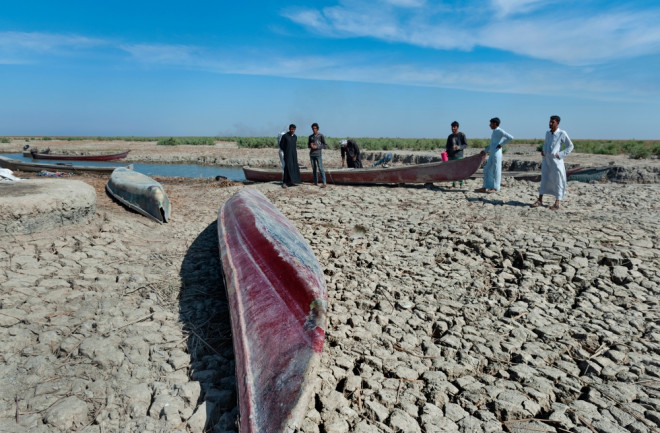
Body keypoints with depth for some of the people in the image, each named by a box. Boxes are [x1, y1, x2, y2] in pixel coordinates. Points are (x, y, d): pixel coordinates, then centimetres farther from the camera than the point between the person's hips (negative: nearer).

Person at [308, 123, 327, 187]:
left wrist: (317, 147, -15)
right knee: (314, 168, 8)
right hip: (312, 154, 5)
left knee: (320, 168, -12)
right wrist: (310, 145, -4)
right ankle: (316, 182, 16)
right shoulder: (310, 136, 13)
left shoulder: (321, 136, 0)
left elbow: (324, 145, -2)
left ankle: (324, 183, -14)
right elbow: (308, 145, 19)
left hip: (318, 154, -5)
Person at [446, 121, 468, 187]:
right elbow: (447, 146, 20)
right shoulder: (450, 136, 15)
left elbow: (466, 144, 0)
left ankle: (461, 183, 1)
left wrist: (459, 147, -18)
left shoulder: (462, 135, 2)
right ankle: (454, 183, 10)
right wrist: (447, 153, 4)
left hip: (459, 155, -4)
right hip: (451, 156, 4)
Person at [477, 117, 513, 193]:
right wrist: (485, 151, 21)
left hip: (497, 154, -10)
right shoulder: (494, 132, 19)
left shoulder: (499, 131, -8)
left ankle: (495, 188, 1)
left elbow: (510, 137, -18)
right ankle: (485, 188, 12)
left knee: (496, 171, -4)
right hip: (491, 154, 10)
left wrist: (501, 144, -14)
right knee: (487, 170, 9)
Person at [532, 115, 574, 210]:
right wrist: (542, 151, 6)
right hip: (546, 160, 5)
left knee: (558, 182, 1)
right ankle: (540, 200, 12)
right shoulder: (548, 133, 8)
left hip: (556, 161, -5)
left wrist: (560, 155, -12)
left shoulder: (562, 134, -8)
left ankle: (557, 203, 7)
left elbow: (570, 146, -3)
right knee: (544, 179, 7)